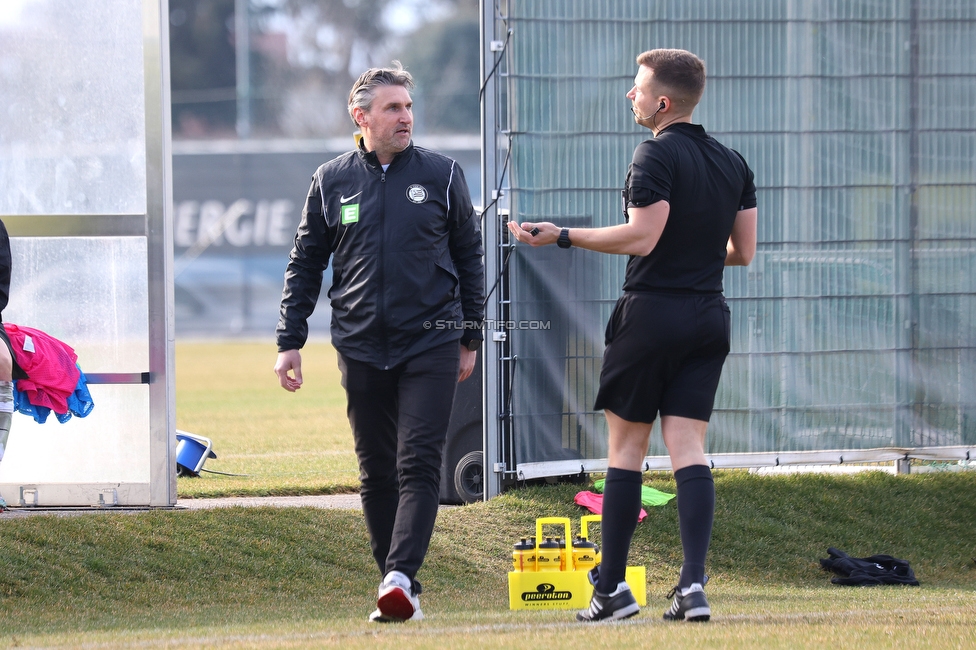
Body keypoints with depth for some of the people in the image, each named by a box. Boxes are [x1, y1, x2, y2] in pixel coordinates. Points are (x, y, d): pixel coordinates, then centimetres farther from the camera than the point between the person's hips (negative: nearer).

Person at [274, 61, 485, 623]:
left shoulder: (441, 175, 4)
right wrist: (290, 341, 6)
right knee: (377, 473, 6)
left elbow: (470, 257, 11)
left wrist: (470, 338, 10)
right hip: (362, 349, 2)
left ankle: (401, 576, -22)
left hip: (430, 345, -2)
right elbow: (305, 265, 12)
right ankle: (400, 593, 12)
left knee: (419, 465, -13)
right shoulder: (332, 182, 6)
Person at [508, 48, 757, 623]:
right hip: (709, 314, 6)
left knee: (626, 446, 4)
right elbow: (743, 251, 12)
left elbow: (641, 237, -19)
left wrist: (563, 237, -13)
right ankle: (693, 584, -11)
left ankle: (613, 587, 8)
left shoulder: (658, 154, -11)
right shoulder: (733, 164, 11)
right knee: (688, 447, 2)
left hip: (653, 310, -6)